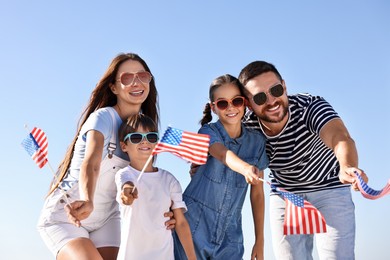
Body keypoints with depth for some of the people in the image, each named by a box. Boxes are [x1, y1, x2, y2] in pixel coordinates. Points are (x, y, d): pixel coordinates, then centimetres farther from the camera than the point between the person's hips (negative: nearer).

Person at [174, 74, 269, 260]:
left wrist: (259, 241, 2)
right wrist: (246, 169, -52)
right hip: (194, 226, -3)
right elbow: (223, 154, -30)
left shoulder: (257, 141, 2)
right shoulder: (208, 132, -7)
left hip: (230, 234, 3)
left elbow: (257, 192, 4)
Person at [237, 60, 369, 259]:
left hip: (330, 190, -2)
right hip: (284, 197, 3)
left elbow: (340, 138, -49)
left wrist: (347, 168, -72)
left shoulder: (311, 107, -30)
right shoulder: (247, 128, -20)